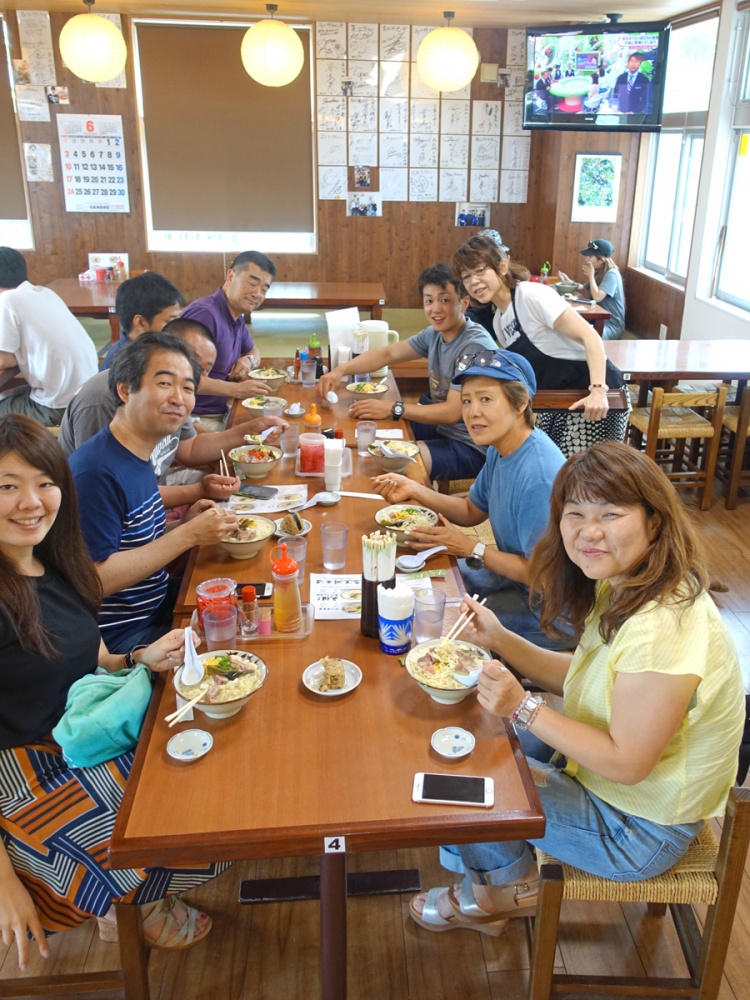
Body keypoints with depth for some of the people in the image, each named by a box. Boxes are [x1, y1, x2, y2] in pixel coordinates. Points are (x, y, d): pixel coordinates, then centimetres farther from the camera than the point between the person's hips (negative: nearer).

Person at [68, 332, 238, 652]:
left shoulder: (139, 456, 4)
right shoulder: (96, 471, -25)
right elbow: (96, 578, -25)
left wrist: (184, 523, -3)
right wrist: (188, 535, -23)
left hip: (156, 607, 9)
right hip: (121, 638, -9)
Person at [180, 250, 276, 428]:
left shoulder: (237, 318, 12)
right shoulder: (205, 314, -18)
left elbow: (254, 352, 31)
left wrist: (249, 360, 7)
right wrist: (235, 390, -26)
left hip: (221, 414, 9)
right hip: (197, 419, -9)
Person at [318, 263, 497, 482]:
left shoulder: (475, 346, -22)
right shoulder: (435, 334, 3)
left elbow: (452, 412, -27)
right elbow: (388, 353, 5)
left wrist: (392, 409, -28)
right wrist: (341, 370, -11)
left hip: (471, 447, -8)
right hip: (439, 425, 8)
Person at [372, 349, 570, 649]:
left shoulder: (539, 477, -32)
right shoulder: (500, 449, -3)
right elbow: (473, 511, 11)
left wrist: (470, 549, -20)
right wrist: (414, 490, -3)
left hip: (542, 612, -9)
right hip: (511, 571, 9)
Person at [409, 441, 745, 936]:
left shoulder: (663, 628, -36)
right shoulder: (624, 588, -6)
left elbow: (627, 763, -29)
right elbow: (584, 676, 5)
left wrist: (523, 706, -29)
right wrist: (501, 639, -6)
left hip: (642, 829, -9)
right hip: (595, 766, 9)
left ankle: (512, 887, 26)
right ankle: (486, 881, 32)